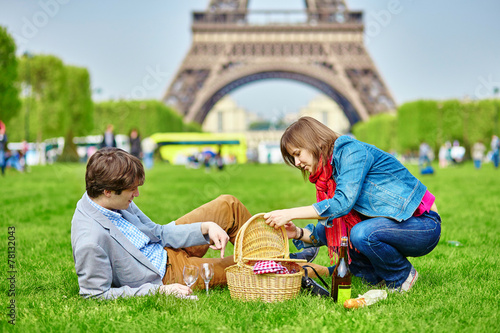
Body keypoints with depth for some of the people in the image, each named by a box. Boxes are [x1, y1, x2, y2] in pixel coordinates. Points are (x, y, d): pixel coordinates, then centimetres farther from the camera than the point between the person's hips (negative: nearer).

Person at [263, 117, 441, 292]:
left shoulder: (351, 150, -15)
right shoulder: (328, 173, 10)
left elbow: (343, 202, -28)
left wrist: (291, 213, -26)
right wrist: (299, 233, -10)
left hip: (424, 225, -8)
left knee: (362, 233, -33)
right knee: (324, 229, -3)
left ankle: (403, 276, -5)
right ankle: (378, 278, 5)